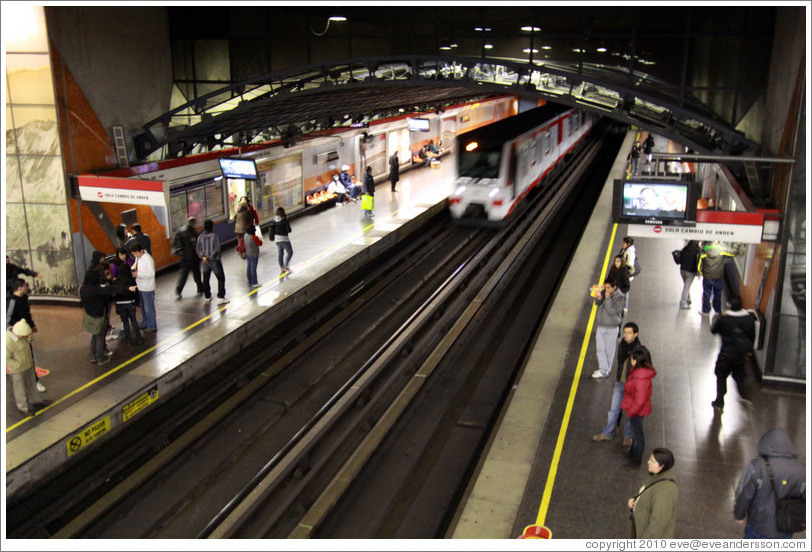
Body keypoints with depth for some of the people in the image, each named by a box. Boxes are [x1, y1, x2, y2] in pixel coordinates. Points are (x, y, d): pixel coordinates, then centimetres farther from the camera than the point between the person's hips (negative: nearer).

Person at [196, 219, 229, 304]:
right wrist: (212, 256, -3)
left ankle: (207, 297, 26)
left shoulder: (200, 237, -2)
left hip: (205, 261, 5)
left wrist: (203, 256, -7)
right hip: (215, 261, -5)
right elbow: (217, 250, -16)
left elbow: (198, 249, -2)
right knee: (221, 279, 4)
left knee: (206, 280, 17)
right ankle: (220, 297, -1)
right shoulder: (214, 236, -16)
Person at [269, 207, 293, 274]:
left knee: (280, 254, 15)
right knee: (290, 253, 9)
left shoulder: (274, 220, 0)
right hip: (284, 239, -6)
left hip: (277, 239, 6)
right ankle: (286, 266, -2)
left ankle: (282, 269, 21)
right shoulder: (285, 221, -17)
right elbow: (289, 230, -16)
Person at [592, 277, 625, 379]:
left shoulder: (619, 297, -18)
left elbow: (611, 311, -24)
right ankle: (603, 369, 17)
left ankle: (606, 370, 22)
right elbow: (597, 304, 6)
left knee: (609, 349, 8)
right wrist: (598, 298, -15)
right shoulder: (604, 292, -2)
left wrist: (608, 298, -28)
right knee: (599, 348, 9)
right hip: (600, 325, 6)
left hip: (611, 328, -6)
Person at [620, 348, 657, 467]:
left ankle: (636, 461, 34)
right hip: (635, 407, 9)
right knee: (635, 431, 28)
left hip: (638, 410, -9)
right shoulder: (638, 370, -9)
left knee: (637, 434, 13)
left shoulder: (641, 380, -38)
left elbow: (640, 401, -30)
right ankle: (633, 453, 50)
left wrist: (630, 411, -16)